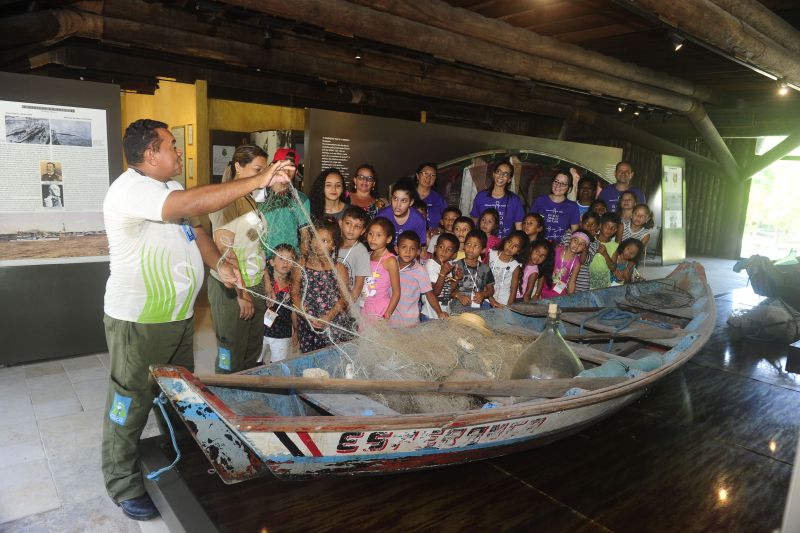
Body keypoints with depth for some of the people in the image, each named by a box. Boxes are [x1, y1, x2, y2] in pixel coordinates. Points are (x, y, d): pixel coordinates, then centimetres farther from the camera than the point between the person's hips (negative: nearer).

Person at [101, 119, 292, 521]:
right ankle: (123, 485, 27)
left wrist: (218, 264, -2)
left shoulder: (167, 188, 10)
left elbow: (193, 228, 15)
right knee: (131, 405, 8)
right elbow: (195, 203, -37)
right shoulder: (131, 189, -23)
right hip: (138, 323, -9)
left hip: (178, 316, 10)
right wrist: (259, 180, -35)